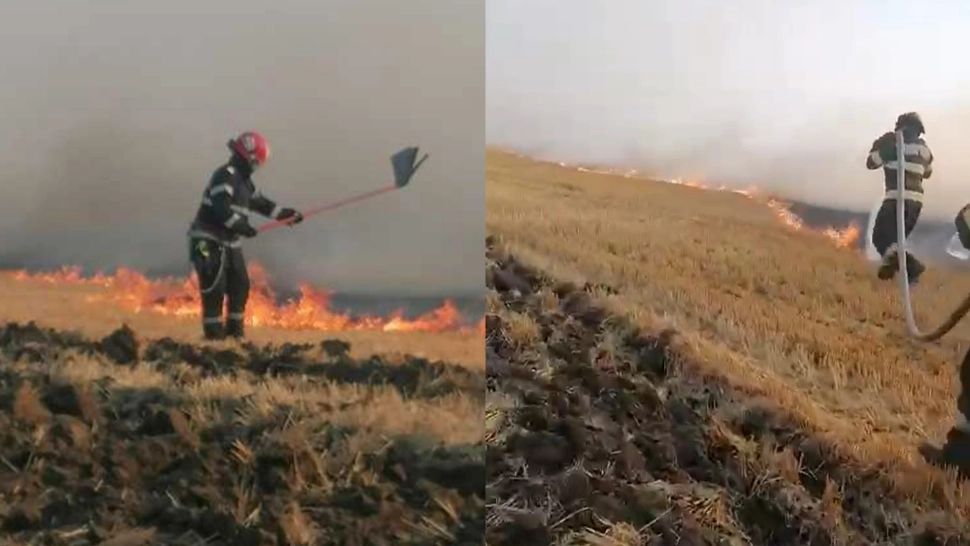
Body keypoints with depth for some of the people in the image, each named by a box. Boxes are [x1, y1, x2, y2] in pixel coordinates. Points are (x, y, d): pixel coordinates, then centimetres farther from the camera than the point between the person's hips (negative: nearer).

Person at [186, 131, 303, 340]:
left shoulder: (243, 181, 14)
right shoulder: (224, 176, -17)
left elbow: (261, 203, 26)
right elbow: (220, 208, -29)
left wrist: (286, 214, 23)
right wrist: (243, 227, -29)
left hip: (230, 242, 10)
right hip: (209, 242, -10)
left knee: (240, 286, 11)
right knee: (215, 288, -8)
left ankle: (234, 330, 21)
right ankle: (213, 331, 0)